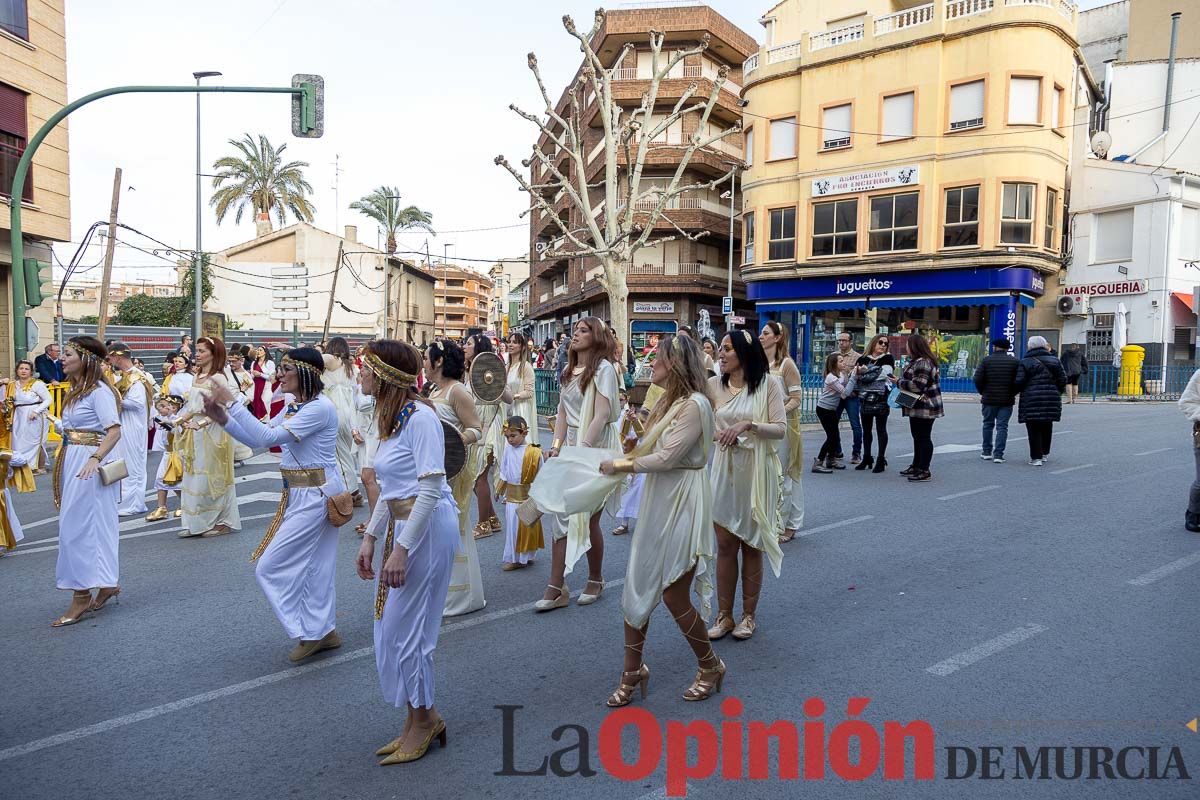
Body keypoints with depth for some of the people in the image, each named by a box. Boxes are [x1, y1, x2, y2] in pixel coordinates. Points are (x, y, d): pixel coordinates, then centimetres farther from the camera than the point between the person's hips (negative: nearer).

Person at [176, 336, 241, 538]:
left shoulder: (217, 378, -12)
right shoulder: (197, 377, 11)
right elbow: (194, 407, 17)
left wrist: (203, 422, -25)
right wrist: (181, 419, 2)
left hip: (213, 432, -8)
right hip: (195, 432, 8)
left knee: (212, 478, -1)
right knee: (193, 477, 10)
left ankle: (222, 522, 11)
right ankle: (196, 523, 18)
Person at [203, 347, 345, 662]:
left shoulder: (320, 407, -19)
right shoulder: (294, 407, 10)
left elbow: (267, 437, -25)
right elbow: (258, 438, 10)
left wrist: (233, 402, -21)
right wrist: (221, 418, -2)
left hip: (315, 495, -9)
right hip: (302, 494, 9)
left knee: (270, 566, -2)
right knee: (314, 565, 16)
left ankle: (311, 632, 9)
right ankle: (323, 631, 28)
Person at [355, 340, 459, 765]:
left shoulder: (420, 416, -16)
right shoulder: (390, 418, 12)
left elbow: (431, 487, -20)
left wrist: (401, 548, -21)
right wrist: (370, 538, 13)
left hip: (428, 527, -9)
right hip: (399, 524, 10)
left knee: (403, 629, 0)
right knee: (391, 629, 14)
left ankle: (424, 719, 21)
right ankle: (419, 722, 28)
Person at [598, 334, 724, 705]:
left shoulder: (694, 404, -16)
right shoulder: (668, 402, 12)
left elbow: (666, 458, -21)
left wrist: (621, 465, -13)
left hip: (682, 504, -9)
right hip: (657, 500, 9)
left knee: (673, 595, 0)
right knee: (637, 587, 10)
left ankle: (710, 667, 24)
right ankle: (633, 670, 25)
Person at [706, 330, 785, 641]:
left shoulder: (768, 385, -6)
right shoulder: (715, 385, 1)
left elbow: (781, 429, -12)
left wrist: (748, 424, -23)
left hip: (756, 473, -2)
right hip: (725, 469, 2)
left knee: (751, 545, 8)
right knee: (725, 545, 6)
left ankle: (748, 615, 23)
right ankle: (724, 615, 20)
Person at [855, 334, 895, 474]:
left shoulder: (888, 359, 0)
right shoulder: (863, 360, 12)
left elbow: (881, 374, -16)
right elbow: (855, 377, 10)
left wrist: (864, 372, -9)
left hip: (880, 399, -4)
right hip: (865, 399, 5)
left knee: (881, 430, 2)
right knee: (866, 429, 12)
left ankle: (881, 459, 7)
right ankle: (867, 458, 23)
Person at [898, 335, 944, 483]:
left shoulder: (922, 363, -20)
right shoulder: (916, 361, 16)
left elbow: (918, 385, -26)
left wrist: (900, 383, -14)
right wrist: (902, 382, 11)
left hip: (924, 408, -11)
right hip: (918, 407, 11)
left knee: (923, 438, -5)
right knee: (917, 437, 18)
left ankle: (924, 471, 0)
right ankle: (916, 467, 29)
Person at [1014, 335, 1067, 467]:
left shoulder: (1025, 363, -7)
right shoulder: (1054, 361, 8)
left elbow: (1019, 382, -12)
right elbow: (1062, 380, 8)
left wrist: (1015, 392, 7)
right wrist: (1056, 393, 21)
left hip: (1032, 402, -5)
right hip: (1051, 400, 5)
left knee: (1034, 430, -2)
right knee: (1047, 428, 17)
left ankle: (1036, 457, -4)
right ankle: (1045, 453, 27)